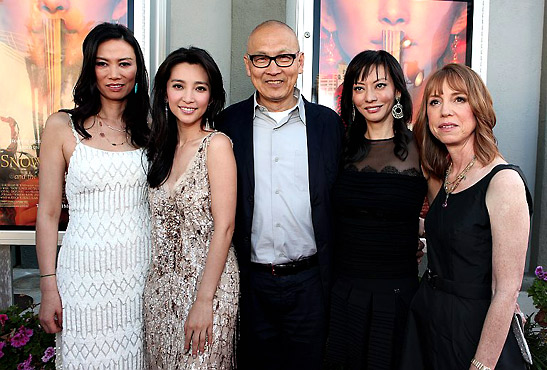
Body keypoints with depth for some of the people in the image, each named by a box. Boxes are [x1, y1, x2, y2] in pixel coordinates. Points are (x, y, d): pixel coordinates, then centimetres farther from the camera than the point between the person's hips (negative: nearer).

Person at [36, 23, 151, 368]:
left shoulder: (147, 129, 7)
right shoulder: (63, 127, -2)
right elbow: (48, 213, -1)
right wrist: (48, 288, -4)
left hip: (143, 268, 3)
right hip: (85, 272, -2)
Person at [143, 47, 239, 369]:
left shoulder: (217, 144, -12)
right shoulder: (163, 146, 7)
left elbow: (224, 227, -16)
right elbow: (161, 226, 9)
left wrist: (203, 301, -17)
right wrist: (155, 287, 5)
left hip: (207, 282, -6)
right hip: (161, 286, 6)